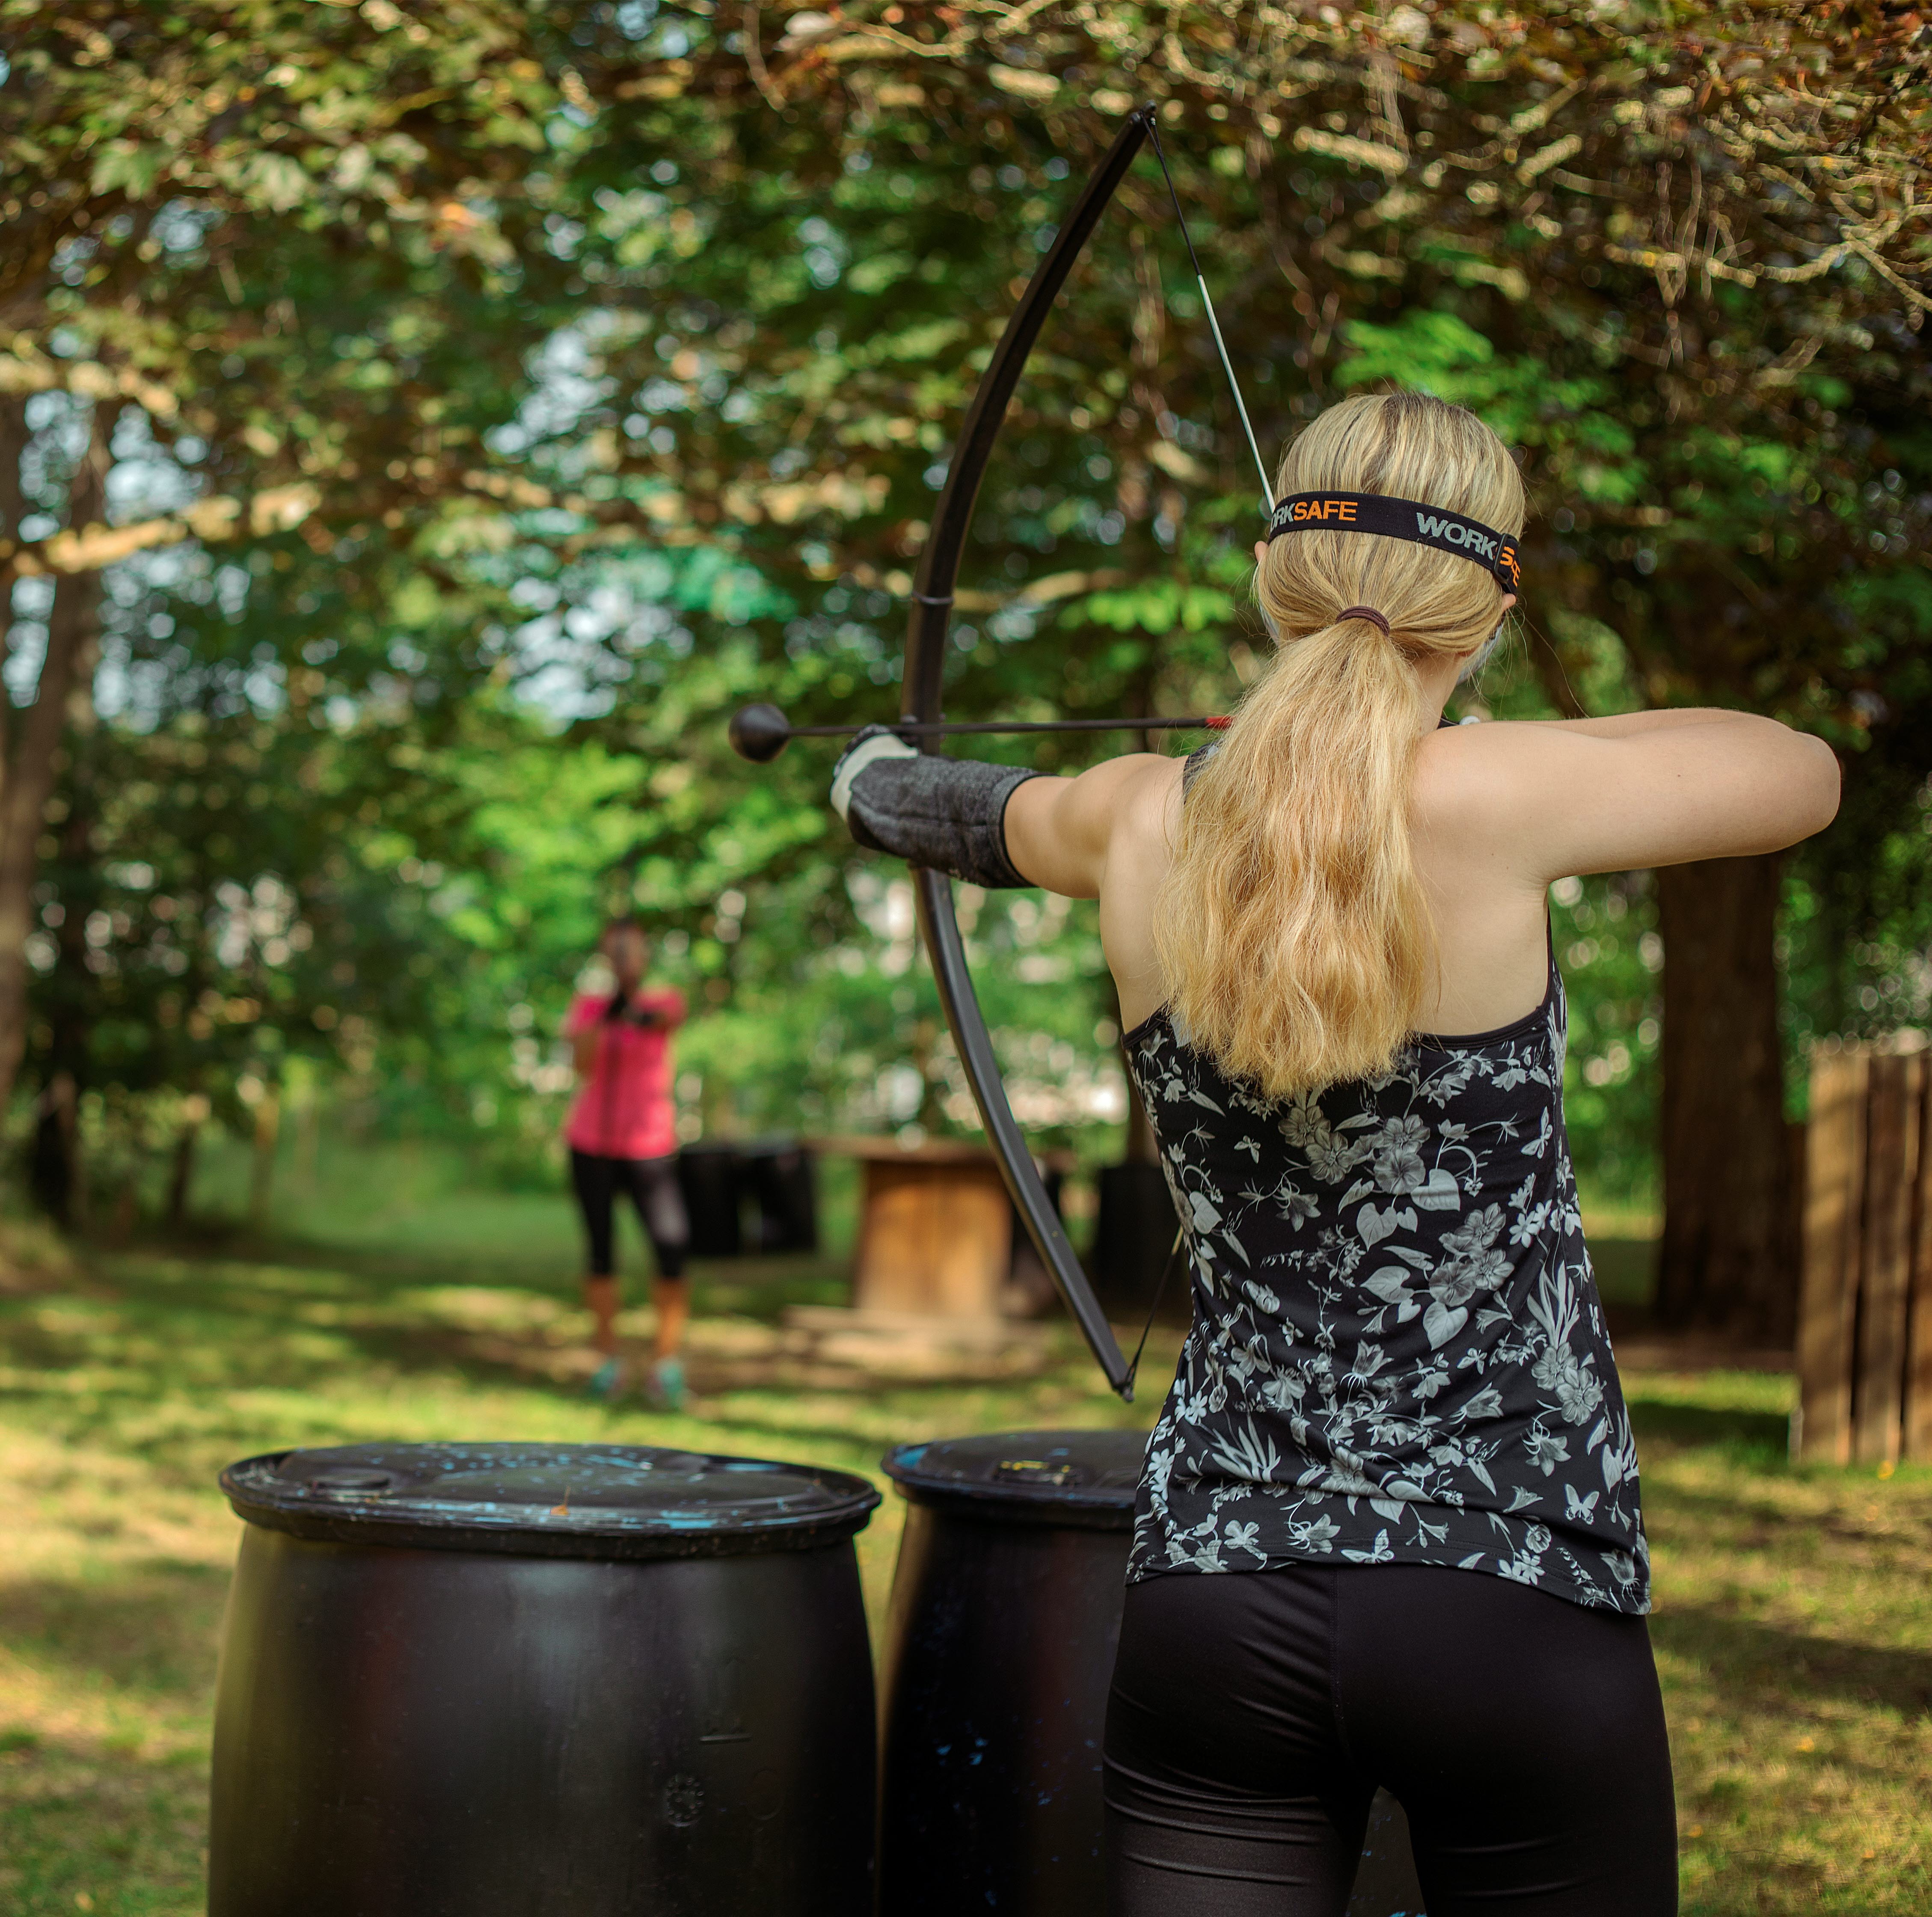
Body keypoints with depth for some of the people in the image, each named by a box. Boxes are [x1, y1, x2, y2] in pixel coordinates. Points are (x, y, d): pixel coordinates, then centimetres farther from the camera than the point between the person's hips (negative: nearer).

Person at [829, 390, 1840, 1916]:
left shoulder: (1143, 827, 1)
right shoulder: (1489, 799, -13)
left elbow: (991, 818, 26)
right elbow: (1801, 773, 3)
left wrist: (876, 784, 49)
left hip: (1213, 1602, 4)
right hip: (1510, 1599, -3)